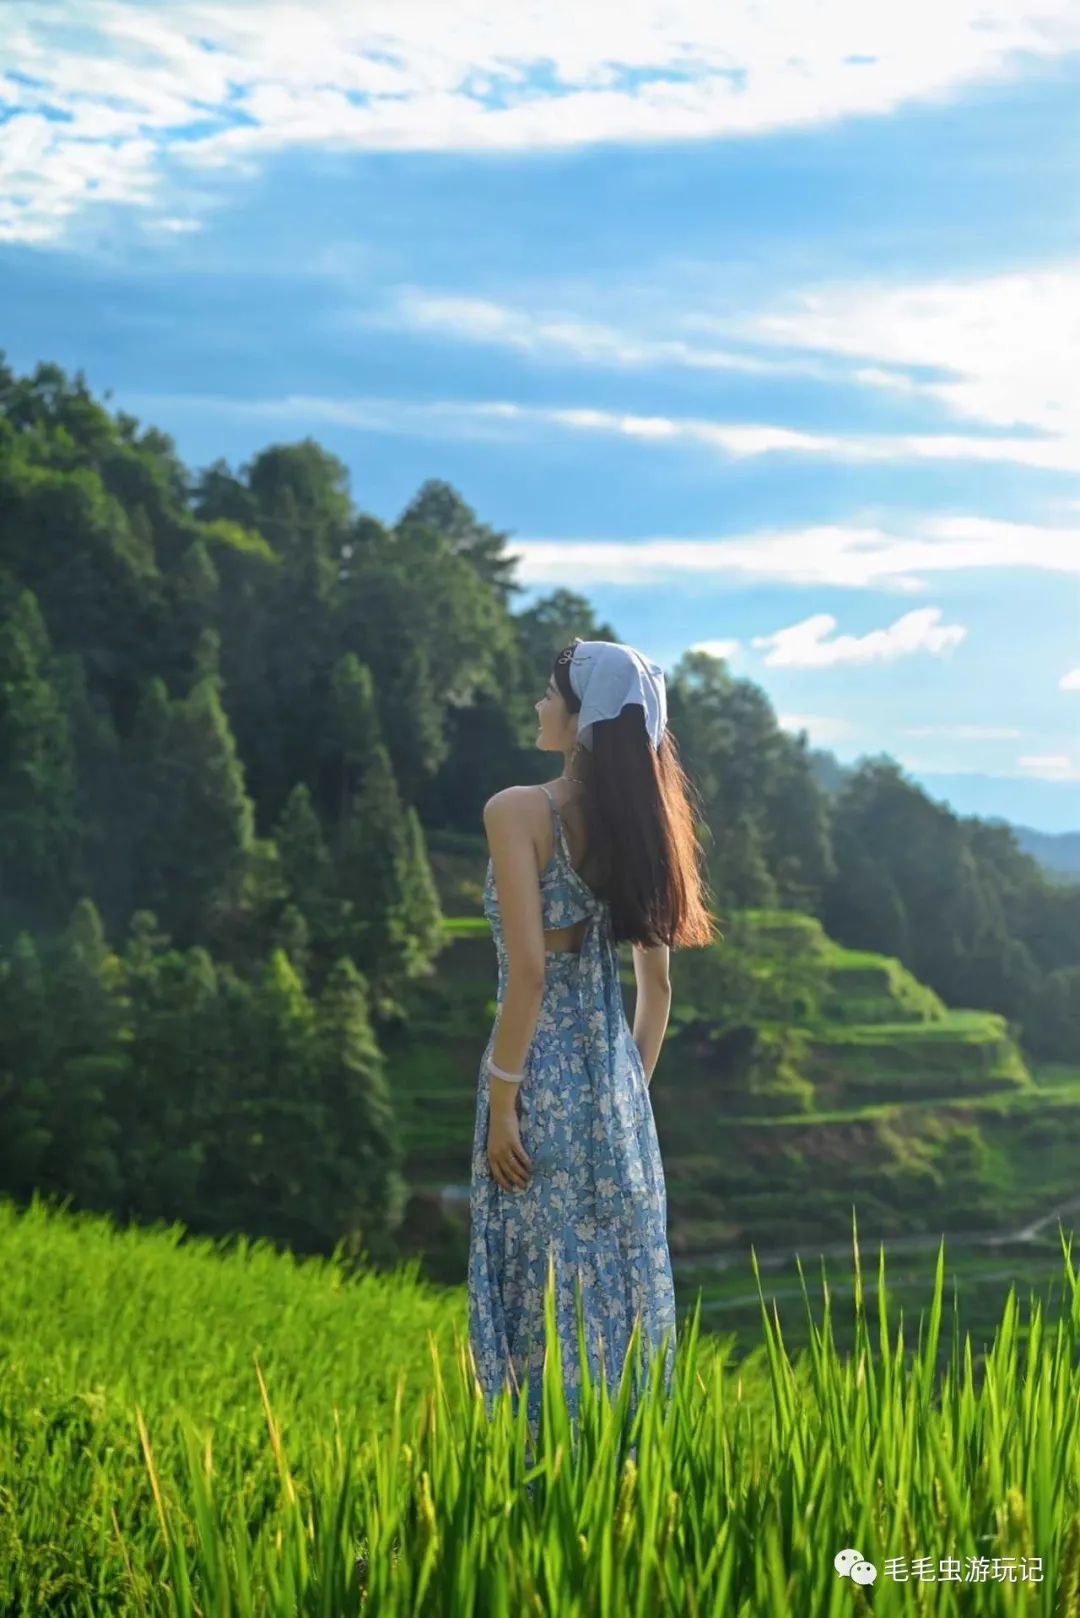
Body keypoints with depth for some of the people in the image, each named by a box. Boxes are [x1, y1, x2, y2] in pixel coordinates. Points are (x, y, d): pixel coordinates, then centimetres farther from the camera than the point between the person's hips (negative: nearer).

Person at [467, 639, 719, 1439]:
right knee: (624, 1281, 12)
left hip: (546, 1076, -6)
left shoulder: (520, 811, -12)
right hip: (615, 1077, 6)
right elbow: (657, 984, 10)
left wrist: (501, 1102, -14)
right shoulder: (638, 818, 7)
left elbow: (529, 969, -18)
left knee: (548, 1288, 0)